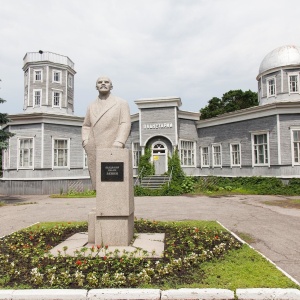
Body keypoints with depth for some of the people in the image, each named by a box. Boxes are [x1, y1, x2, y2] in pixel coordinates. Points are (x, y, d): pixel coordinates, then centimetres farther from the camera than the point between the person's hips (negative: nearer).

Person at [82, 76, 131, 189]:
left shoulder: (121, 103, 3)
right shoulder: (92, 106, 16)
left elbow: (125, 125, -7)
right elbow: (86, 126, 23)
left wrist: (118, 144, -20)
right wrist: (86, 143, 7)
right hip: (94, 152, 5)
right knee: (97, 186, 5)